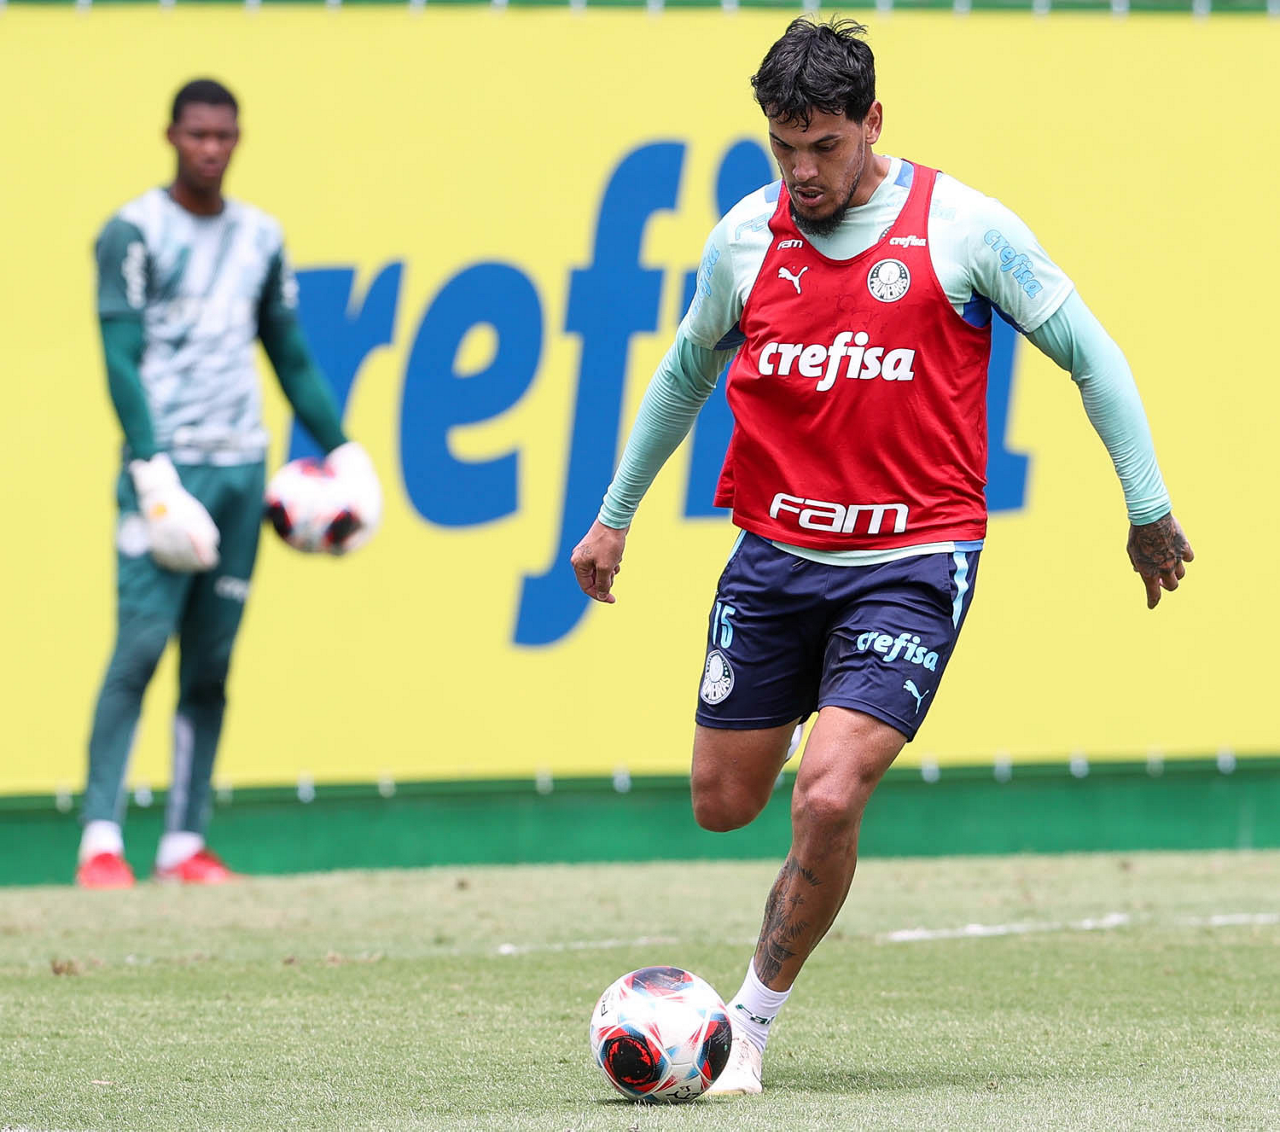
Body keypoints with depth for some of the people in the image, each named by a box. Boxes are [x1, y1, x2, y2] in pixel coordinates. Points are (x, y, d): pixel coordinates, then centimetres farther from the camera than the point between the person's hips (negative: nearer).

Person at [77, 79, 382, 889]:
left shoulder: (260, 237, 14)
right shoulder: (134, 232, -2)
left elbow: (291, 355, 20)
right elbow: (123, 359, -9)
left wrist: (340, 448, 12)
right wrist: (151, 466, -20)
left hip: (242, 468, 5)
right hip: (166, 465, -5)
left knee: (212, 660, 4)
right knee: (142, 644, -14)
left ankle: (185, 842, 6)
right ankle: (102, 839, -16)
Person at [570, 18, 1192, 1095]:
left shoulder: (964, 228, -9)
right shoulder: (745, 237, 2)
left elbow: (1088, 352, 1)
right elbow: (685, 372, 20)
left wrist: (1149, 509, 3)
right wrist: (615, 513, 25)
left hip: (912, 564, -4)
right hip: (774, 556, 4)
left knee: (828, 799, -18)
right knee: (723, 803, 9)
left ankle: (753, 1024, 0)